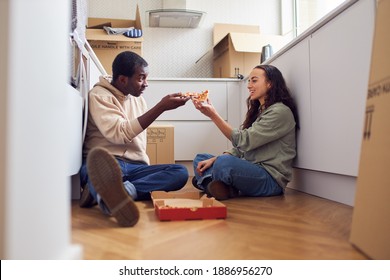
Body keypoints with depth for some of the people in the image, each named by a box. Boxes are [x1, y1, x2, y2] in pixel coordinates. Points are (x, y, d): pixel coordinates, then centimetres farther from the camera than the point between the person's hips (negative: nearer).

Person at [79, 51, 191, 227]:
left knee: (180, 172, -22)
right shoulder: (99, 95, -1)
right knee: (101, 160, -40)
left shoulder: (139, 99, 19)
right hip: (105, 163, -5)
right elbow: (120, 133, -16)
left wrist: (147, 170, 10)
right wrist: (161, 107, -18)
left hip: (135, 166, 5)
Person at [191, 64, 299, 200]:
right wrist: (214, 159, -3)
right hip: (251, 171, 10)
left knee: (225, 163, -37)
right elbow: (240, 148, 12)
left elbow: (244, 141, -19)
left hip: (271, 179, -10)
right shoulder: (258, 111, 18)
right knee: (200, 158, 8)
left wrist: (213, 115, -21)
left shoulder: (280, 112, -11)